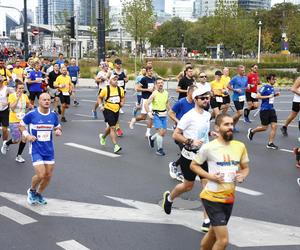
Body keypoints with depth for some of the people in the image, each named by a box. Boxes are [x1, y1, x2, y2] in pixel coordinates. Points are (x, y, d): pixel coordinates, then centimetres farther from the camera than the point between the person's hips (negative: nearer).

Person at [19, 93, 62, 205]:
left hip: (49, 150, 4)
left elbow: (57, 127, 16)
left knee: (48, 176, 8)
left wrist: (58, 131, -7)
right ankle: (32, 190, 20)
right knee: (41, 175, -13)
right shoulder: (31, 114, -10)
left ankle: (39, 194, 33)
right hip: (36, 150, -4)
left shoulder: (53, 115, 0)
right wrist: (27, 135, -12)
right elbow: (21, 125, 4)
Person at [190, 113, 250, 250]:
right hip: (212, 198, -6)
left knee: (213, 234, 22)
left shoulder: (240, 146, 1)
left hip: (229, 198, 6)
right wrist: (210, 176, -15)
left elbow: (245, 168, 14)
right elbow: (193, 165, -1)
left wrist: (242, 176, -8)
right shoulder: (208, 147, -13)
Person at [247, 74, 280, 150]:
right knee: (264, 127, 0)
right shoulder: (265, 87, -12)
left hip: (271, 109, 7)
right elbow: (258, 96, -19)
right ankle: (251, 131, 27)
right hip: (264, 110, -7)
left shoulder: (272, 87, 11)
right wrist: (268, 96, -21)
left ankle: (270, 143, 4)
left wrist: (275, 94, 9)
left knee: (274, 126, -2)